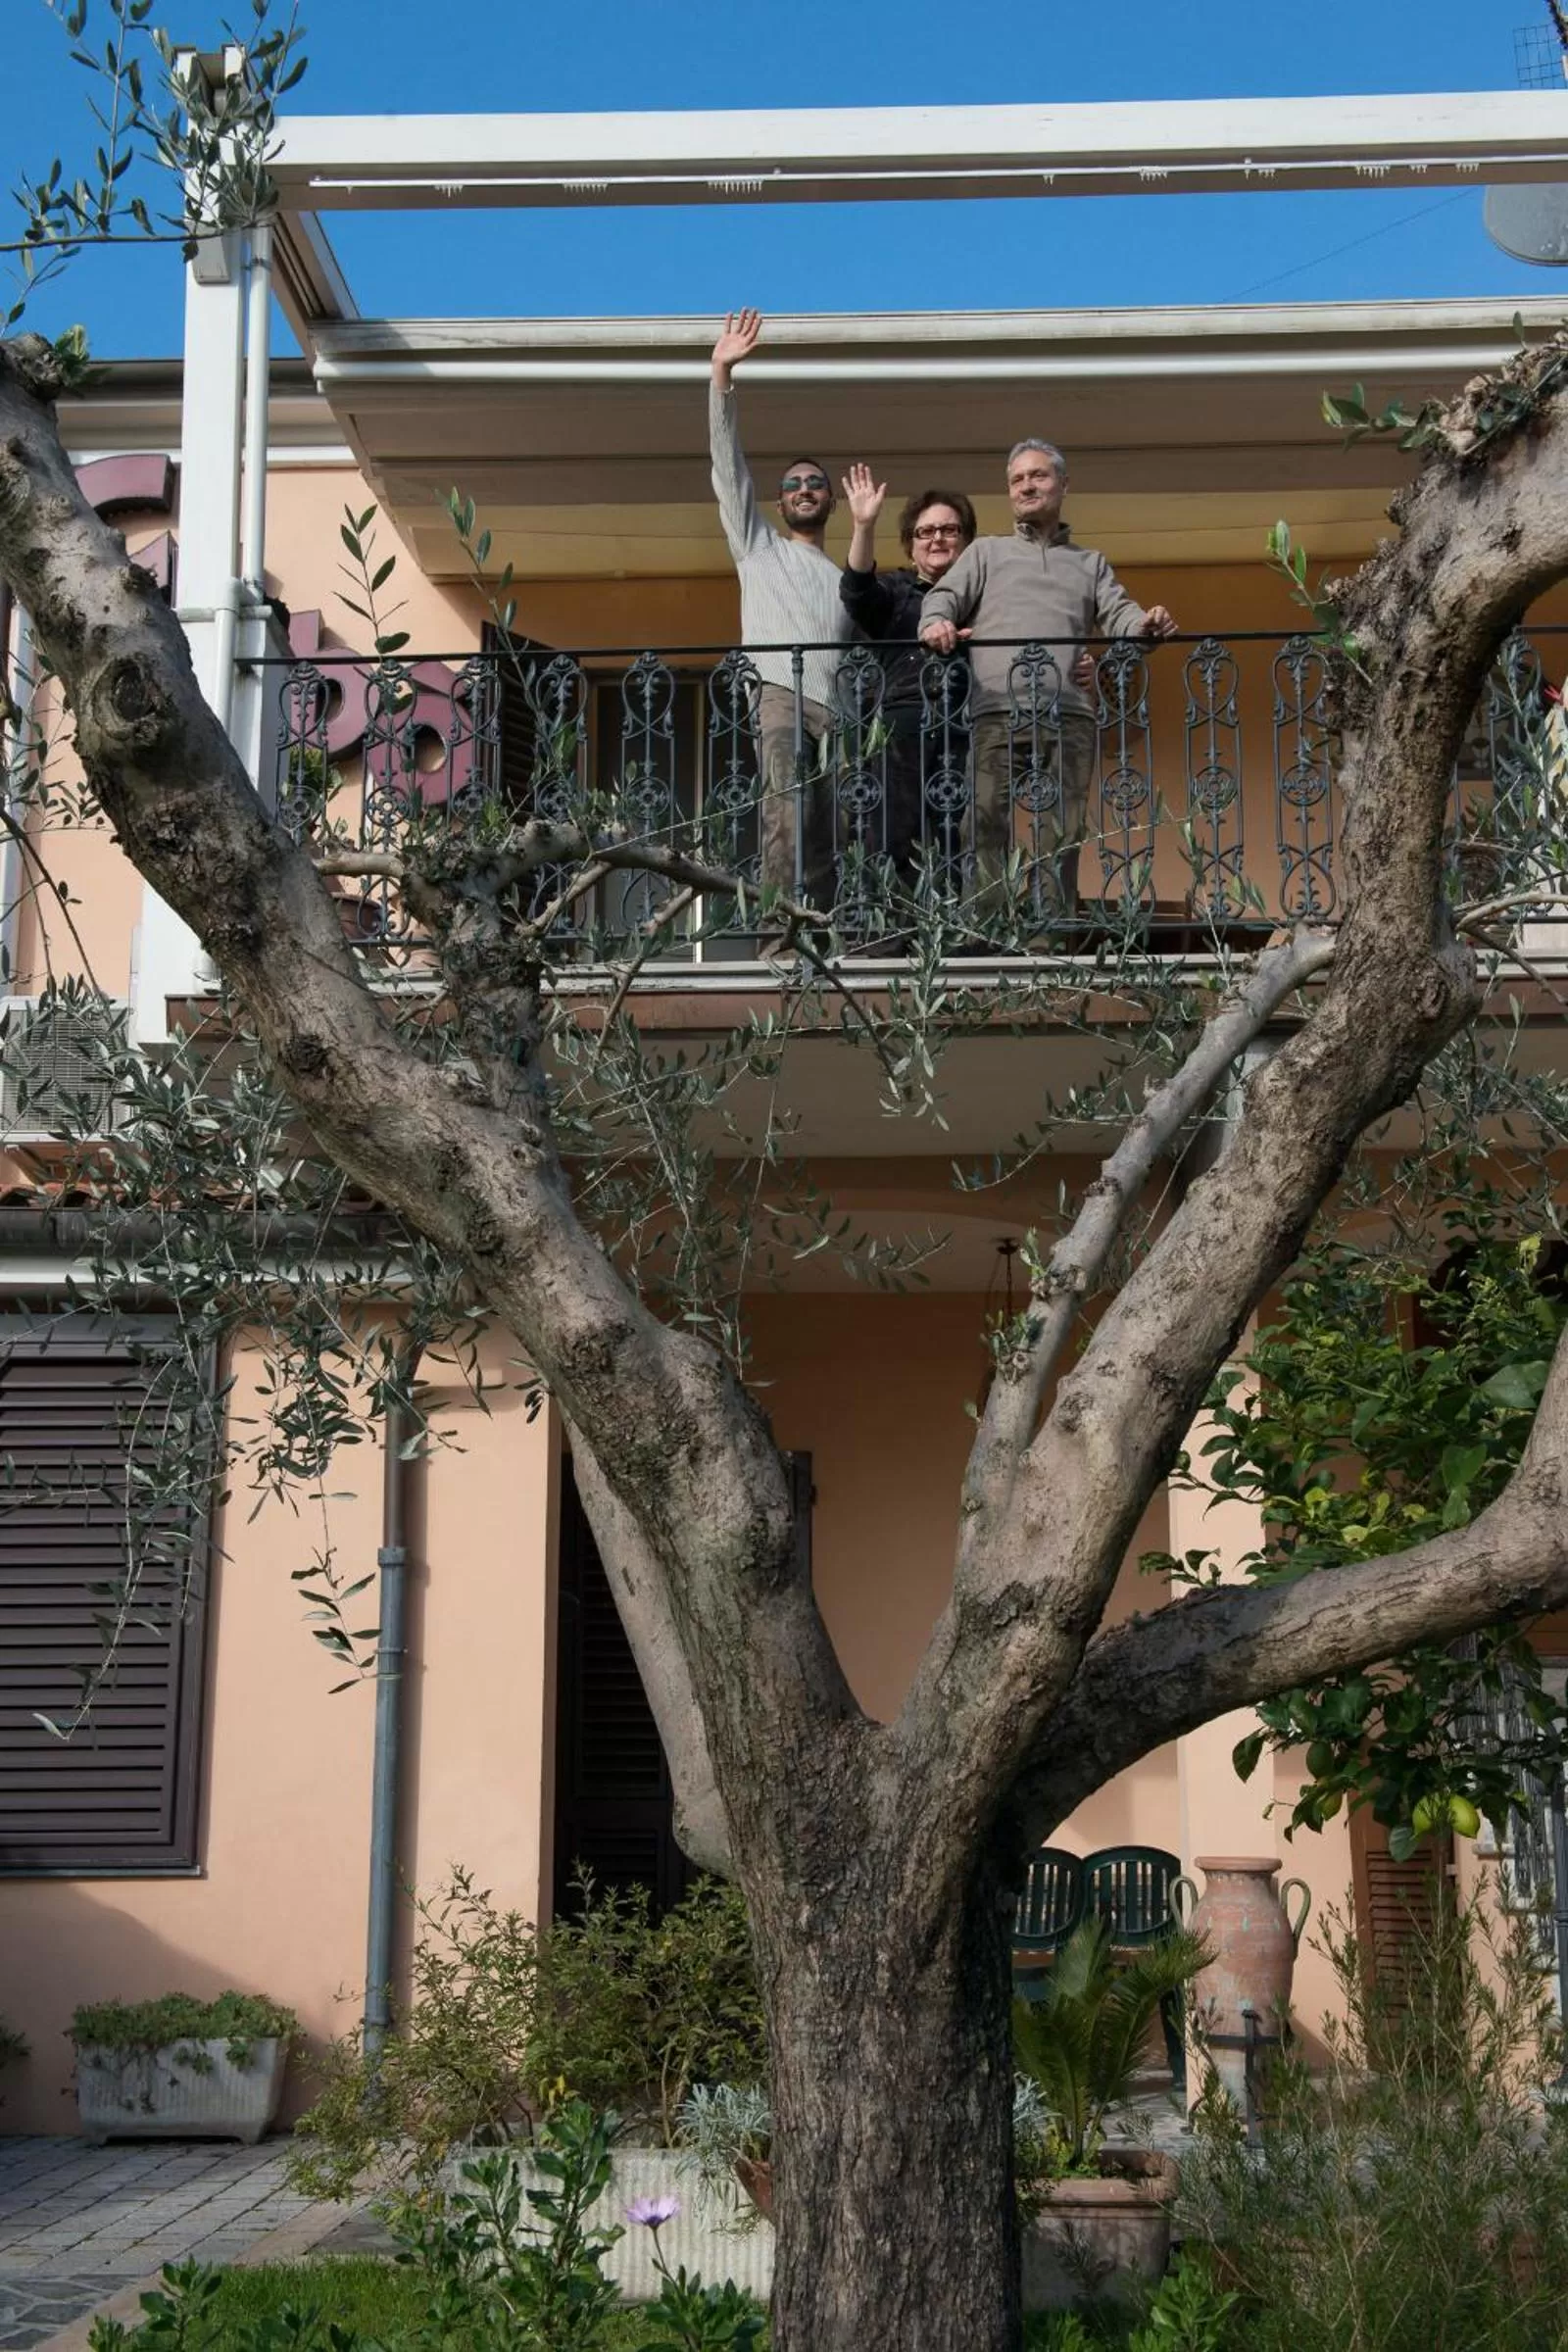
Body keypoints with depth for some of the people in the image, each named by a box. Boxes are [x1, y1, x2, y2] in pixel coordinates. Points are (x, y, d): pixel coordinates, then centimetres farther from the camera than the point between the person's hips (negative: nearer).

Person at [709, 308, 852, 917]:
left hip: (836, 711, 4)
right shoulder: (758, 546, 24)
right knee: (787, 822, -24)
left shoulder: (846, 582, 33)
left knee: (827, 845, -7)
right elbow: (727, 466, 15)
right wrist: (721, 374, 7)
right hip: (778, 696, -4)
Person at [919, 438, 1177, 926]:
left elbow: (1118, 614, 13)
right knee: (985, 827, -12)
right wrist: (936, 622, -15)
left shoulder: (1090, 563, 28)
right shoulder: (986, 552, 25)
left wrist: (1145, 626, -11)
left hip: (1068, 716, 1)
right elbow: (944, 596, 10)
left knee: (1060, 836, -5)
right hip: (997, 713, -1)